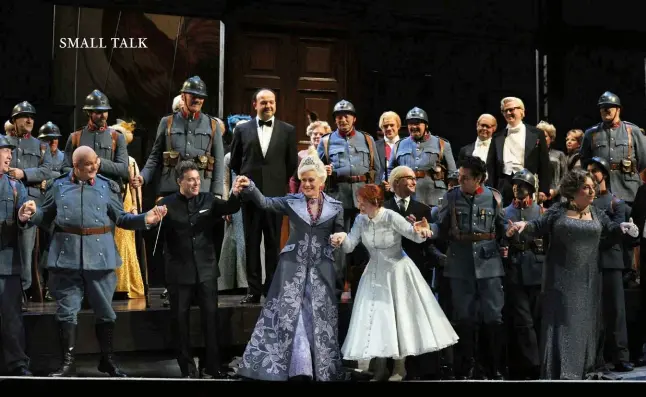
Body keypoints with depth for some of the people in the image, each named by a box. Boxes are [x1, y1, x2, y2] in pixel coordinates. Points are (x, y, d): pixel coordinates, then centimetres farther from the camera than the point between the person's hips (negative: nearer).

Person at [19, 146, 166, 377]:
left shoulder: (107, 187, 5)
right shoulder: (58, 186, 6)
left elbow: (120, 218, 6)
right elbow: (46, 217, 10)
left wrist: (145, 219, -7)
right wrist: (31, 215, -10)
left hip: (100, 258, 1)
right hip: (66, 257, 0)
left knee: (104, 311, 10)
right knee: (67, 311, 3)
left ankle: (107, 360, 24)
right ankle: (68, 362, 13)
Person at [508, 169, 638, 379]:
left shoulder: (596, 212, 9)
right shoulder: (558, 210, -1)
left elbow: (610, 229, 10)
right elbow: (539, 226, -4)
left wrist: (622, 227, -10)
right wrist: (525, 225, -23)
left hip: (587, 278, 3)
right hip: (562, 277, -3)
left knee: (584, 320, 8)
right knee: (560, 320, -1)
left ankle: (581, 366, 21)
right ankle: (559, 371, 3)